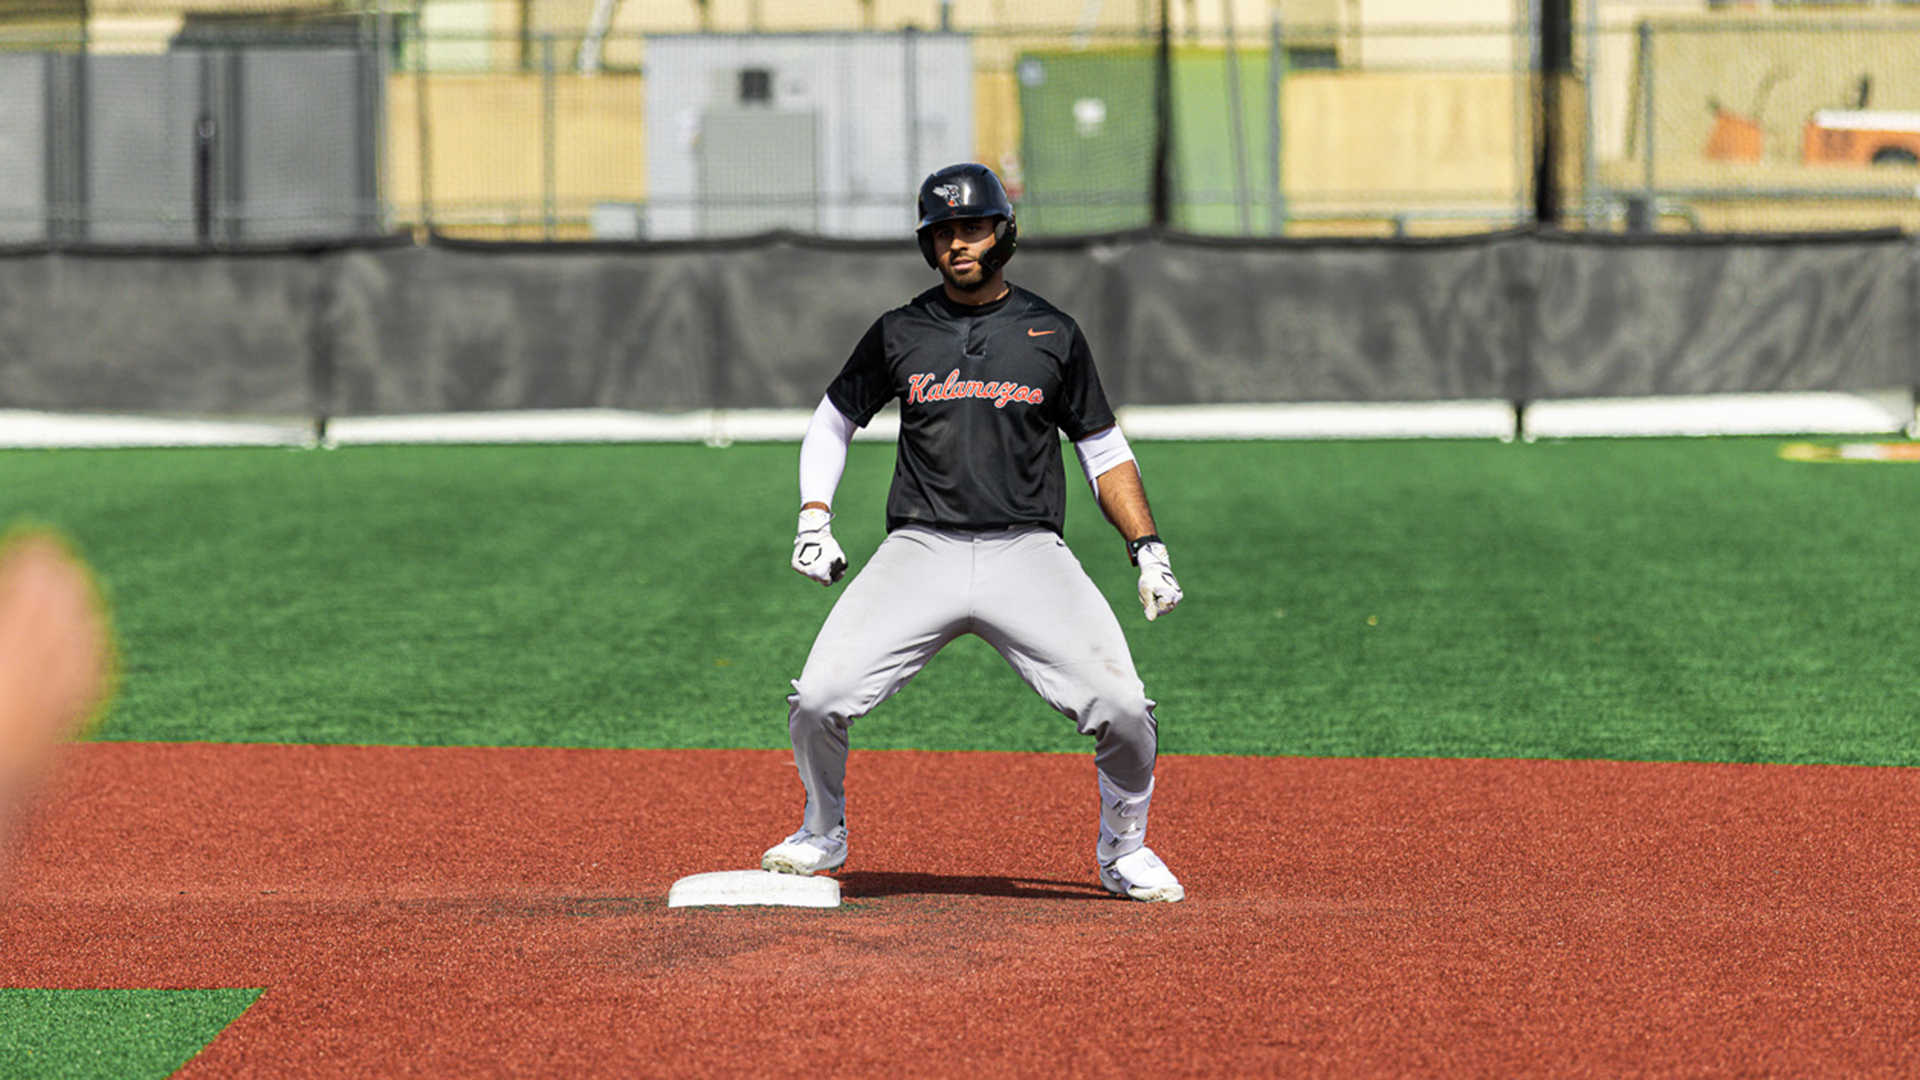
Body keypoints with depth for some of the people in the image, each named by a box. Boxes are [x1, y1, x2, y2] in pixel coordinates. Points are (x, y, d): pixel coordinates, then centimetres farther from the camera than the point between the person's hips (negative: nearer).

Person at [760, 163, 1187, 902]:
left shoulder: (1052, 334, 8)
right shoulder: (899, 334, 10)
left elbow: (1104, 450, 13)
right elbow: (831, 422, 21)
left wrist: (1148, 549, 1)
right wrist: (814, 520, 6)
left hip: (1028, 555, -1)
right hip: (920, 555, 1)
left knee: (1122, 707, -17)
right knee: (819, 699, -15)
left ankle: (1124, 849, 11)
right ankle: (823, 832, 15)